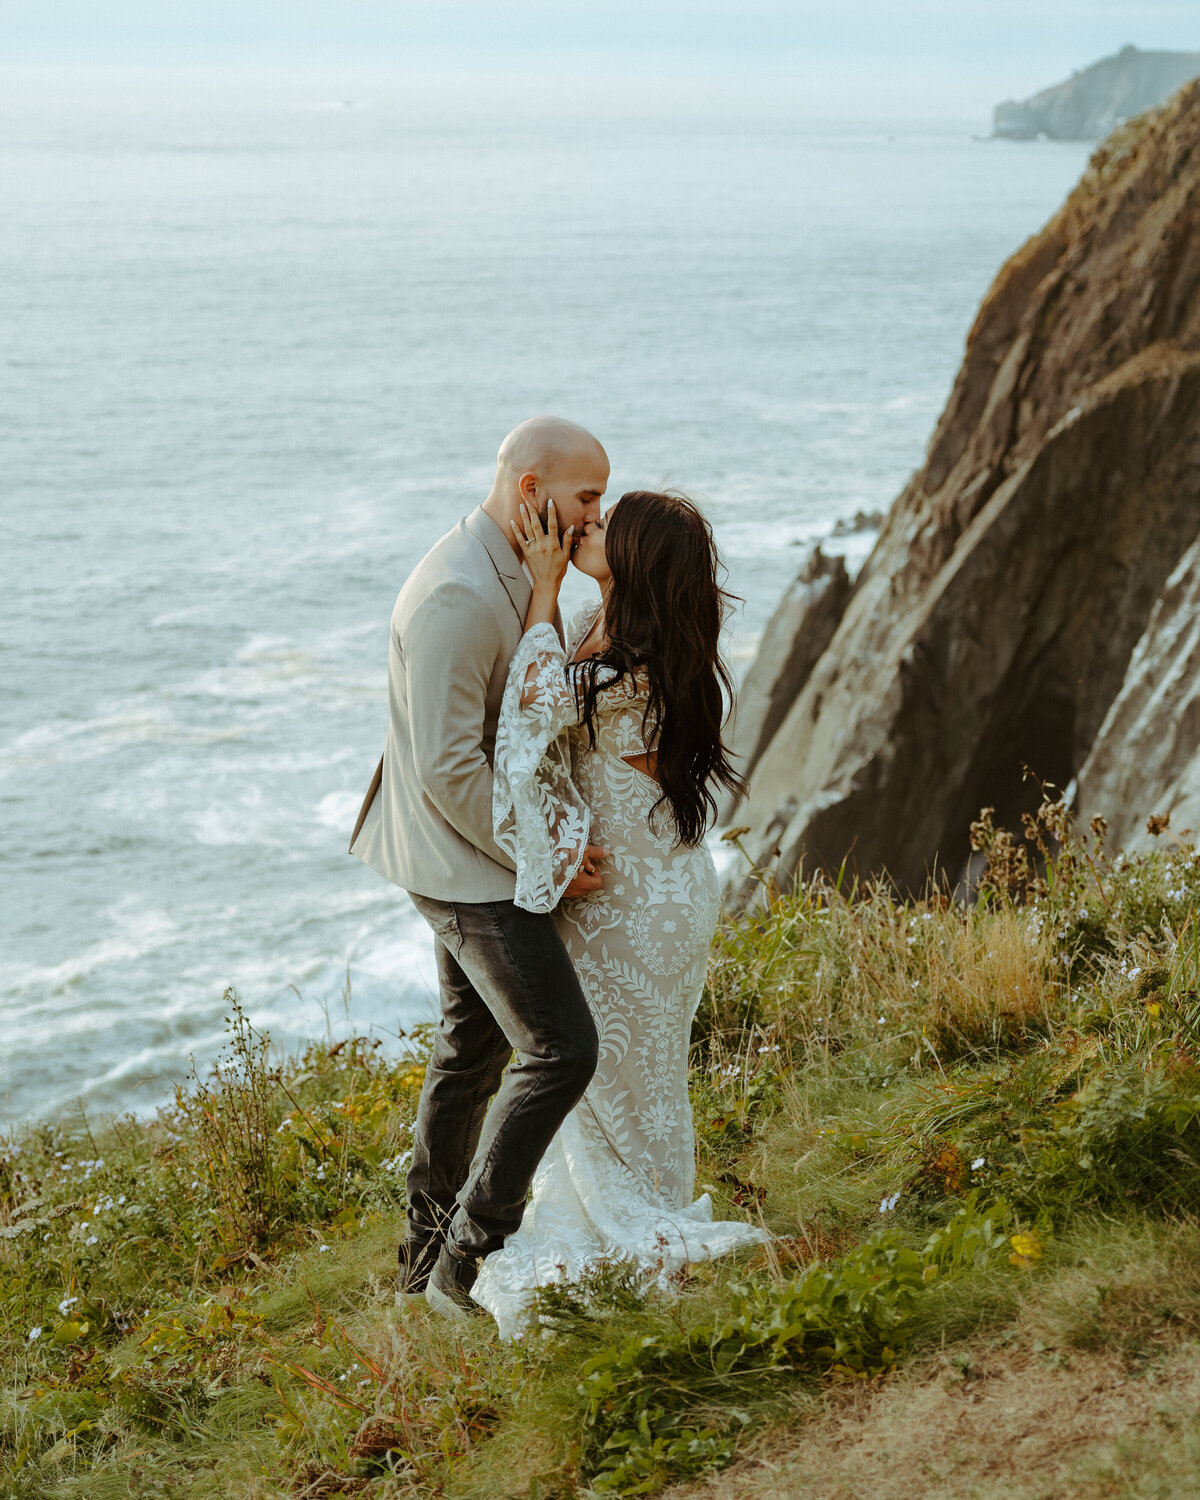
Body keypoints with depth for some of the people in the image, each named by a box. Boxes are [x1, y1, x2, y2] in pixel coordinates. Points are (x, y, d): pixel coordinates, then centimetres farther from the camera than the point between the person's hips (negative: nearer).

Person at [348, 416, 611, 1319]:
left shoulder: (517, 574, 8)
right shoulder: (457, 598, -25)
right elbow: (448, 768, -25)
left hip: (488, 851, 11)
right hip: (468, 864, -11)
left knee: (476, 1043, 18)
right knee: (561, 1049, -11)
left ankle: (430, 1254, 30)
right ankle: (471, 1257, 0)